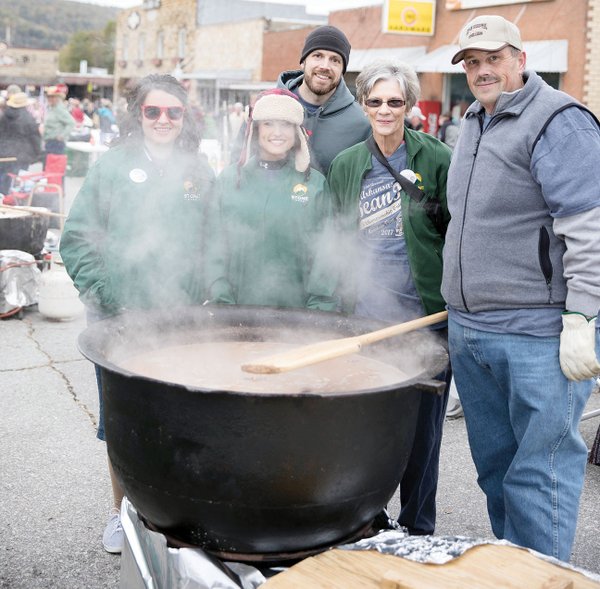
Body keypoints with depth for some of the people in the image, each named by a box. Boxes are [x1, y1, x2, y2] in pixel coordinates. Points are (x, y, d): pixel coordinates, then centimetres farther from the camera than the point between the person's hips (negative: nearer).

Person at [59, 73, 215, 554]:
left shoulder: (200, 174, 6)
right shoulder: (113, 166, 0)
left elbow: (212, 246, 10)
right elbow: (77, 239, -2)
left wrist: (197, 297, -2)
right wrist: (108, 297, -9)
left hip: (180, 320, 1)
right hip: (120, 320, -1)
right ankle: (122, 511, 29)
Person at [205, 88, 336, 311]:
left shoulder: (316, 184, 2)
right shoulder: (229, 178, 6)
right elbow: (215, 244, 4)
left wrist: (319, 309, -7)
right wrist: (220, 299, -6)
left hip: (295, 308, -1)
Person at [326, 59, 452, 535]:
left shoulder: (436, 158, -2)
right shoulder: (346, 166, 9)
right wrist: (341, 303, 11)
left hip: (425, 316, -3)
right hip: (364, 317, 3)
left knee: (422, 425, 7)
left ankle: (417, 528, 24)